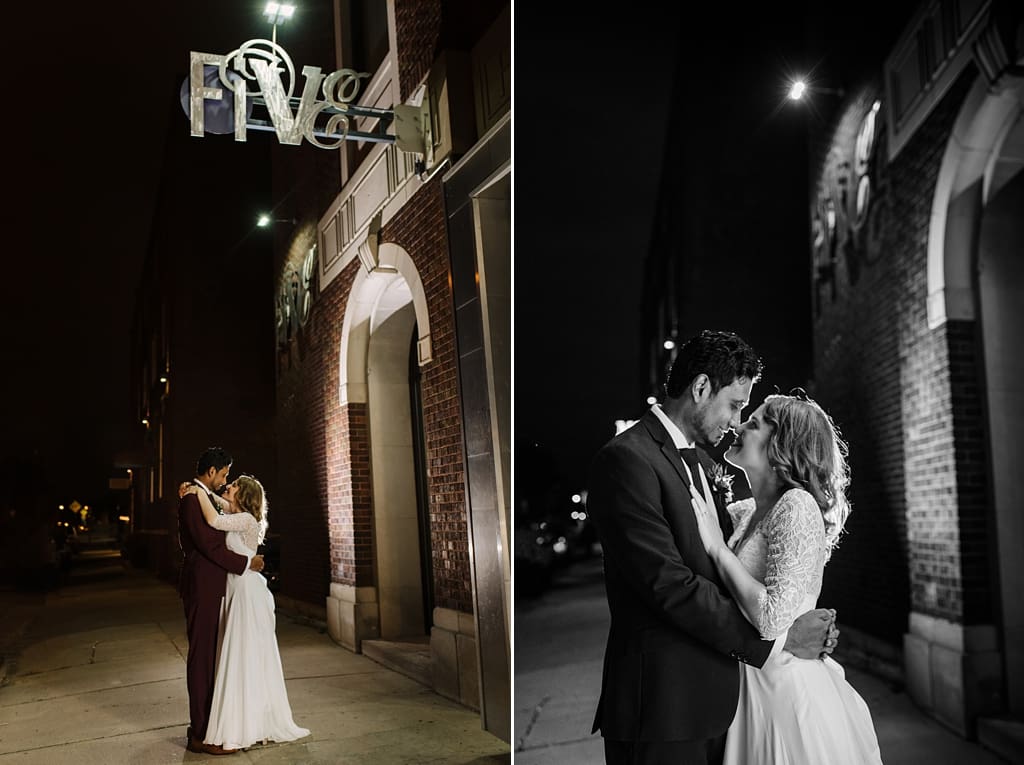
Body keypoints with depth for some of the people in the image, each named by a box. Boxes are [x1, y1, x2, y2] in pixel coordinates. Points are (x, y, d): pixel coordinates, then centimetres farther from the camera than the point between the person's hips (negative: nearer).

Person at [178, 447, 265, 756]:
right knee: (202, 657, -5)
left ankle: (202, 724, 24)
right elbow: (209, 545, -20)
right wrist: (247, 562, -12)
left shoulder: (202, 498, 16)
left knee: (207, 656, 15)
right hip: (202, 588, -10)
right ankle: (200, 734, 2)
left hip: (209, 588, 10)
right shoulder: (192, 500, -16)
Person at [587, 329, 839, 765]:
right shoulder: (626, 459, -15)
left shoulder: (700, 463, 15)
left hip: (711, 697, 9)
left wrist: (803, 620, -2)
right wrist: (776, 638, -15)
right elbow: (668, 582, -21)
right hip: (662, 704, -8)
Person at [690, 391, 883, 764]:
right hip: (754, 685, 8)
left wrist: (717, 547, -22)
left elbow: (772, 620, -28)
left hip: (788, 689, -7)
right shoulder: (749, 510, 4)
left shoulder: (797, 507, -20)